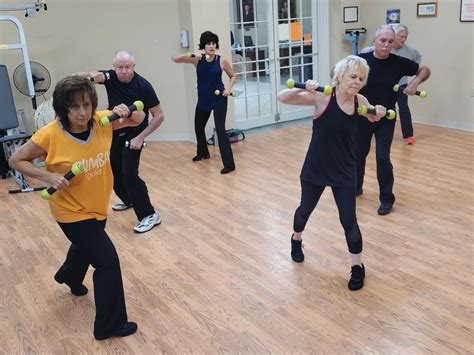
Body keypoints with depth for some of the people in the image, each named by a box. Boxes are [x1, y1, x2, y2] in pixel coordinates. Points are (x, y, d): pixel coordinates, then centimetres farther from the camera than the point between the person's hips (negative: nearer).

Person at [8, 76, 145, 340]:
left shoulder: (102, 121, -16)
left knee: (86, 247, 33)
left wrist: (127, 112, -24)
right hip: (72, 211, -6)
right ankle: (110, 325, 12)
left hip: (97, 206, 6)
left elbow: (138, 119, -2)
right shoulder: (51, 134, -27)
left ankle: (70, 277, 68)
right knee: (108, 261, -8)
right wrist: (49, 176, -27)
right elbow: (17, 161, -14)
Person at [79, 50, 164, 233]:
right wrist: (91, 76, -51)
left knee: (129, 174, -15)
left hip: (133, 134, -6)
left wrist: (141, 137, -22)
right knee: (113, 170, 17)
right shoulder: (110, 77, -9)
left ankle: (150, 215, -6)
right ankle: (128, 200, 42)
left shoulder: (143, 86, -21)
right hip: (114, 132, 6)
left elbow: (159, 116, -17)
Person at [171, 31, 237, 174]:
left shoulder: (222, 61, -10)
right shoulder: (197, 59, -7)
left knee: (220, 130, -15)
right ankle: (203, 153, 47)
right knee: (198, 127, 20)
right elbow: (174, 58, -14)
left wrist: (228, 88, -12)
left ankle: (229, 164, -12)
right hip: (203, 100, 4)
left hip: (219, 99, -4)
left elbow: (233, 76, 6)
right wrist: (191, 55, -27)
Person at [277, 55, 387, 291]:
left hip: (344, 171, 2)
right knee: (306, 209, 19)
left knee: (349, 220, 0)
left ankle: (358, 266, 20)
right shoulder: (322, 98, -19)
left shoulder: (360, 101, -7)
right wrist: (302, 88, -39)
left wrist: (379, 114, -7)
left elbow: (372, 118, 16)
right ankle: (296, 240, 51)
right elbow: (282, 98, -21)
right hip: (315, 168, -2)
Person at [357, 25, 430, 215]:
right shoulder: (361, 60, -13)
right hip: (362, 116, 1)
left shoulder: (398, 62, -9)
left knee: (382, 158, -3)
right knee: (358, 153, 14)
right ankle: (355, 187, 37)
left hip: (386, 118, -1)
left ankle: (387, 199, 13)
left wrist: (415, 82, -16)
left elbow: (425, 70, 5)